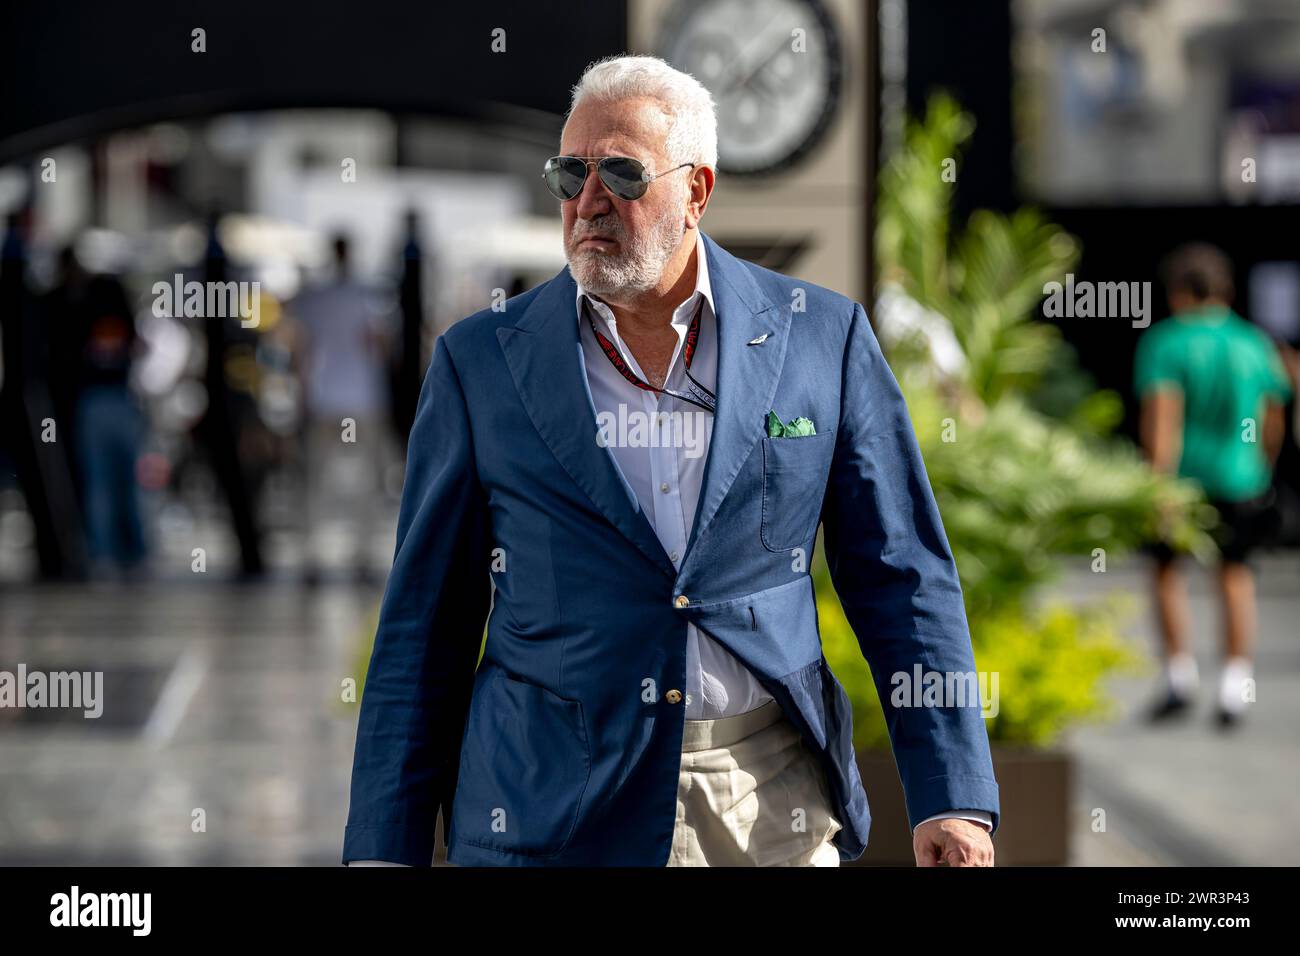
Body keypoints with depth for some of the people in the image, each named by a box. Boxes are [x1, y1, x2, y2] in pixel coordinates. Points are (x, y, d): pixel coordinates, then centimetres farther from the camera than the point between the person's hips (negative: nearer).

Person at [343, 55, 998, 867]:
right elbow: (424, 625, 4)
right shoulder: (482, 362, 3)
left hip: (773, 808, 1)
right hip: (551, 821, 0)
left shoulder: (821, 338, 3)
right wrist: (388, 848, 0)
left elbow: (905, 588, 4)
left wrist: (954, 799, -3)